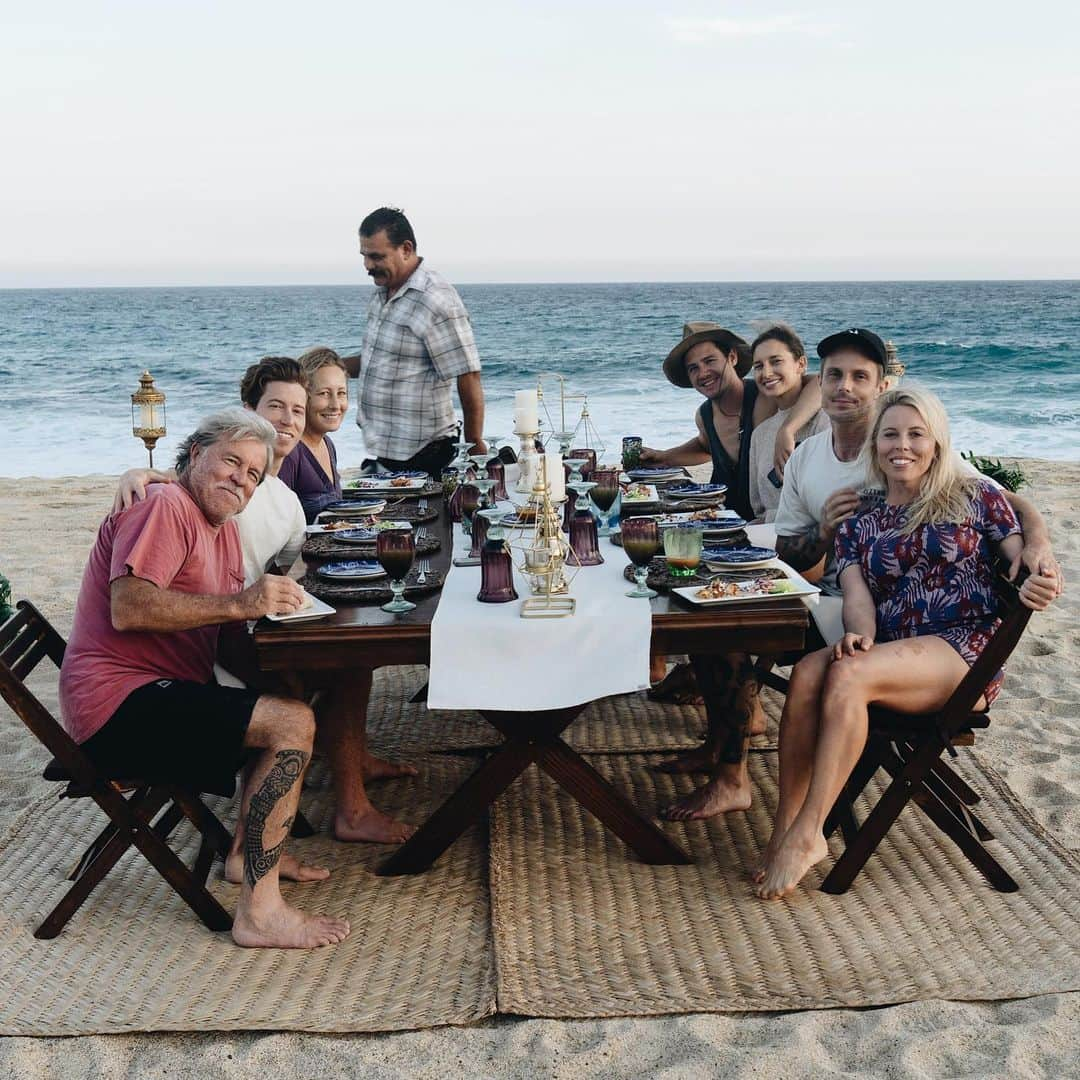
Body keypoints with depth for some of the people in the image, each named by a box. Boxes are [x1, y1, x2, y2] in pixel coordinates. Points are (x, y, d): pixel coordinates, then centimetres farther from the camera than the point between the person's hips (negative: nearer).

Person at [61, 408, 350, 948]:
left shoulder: (223, 527, 19)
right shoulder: (164, 507, -12)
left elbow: (215, 613, 14)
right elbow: (128, 608, -25)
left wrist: (271, 598, -5)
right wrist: (239, 604, -27)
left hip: (166, 691, 10)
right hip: (117, 698, -10)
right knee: (293, 723, -21)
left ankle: (248, 852, 17)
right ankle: (260, 912, -19)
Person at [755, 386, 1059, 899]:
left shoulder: (974, 497, 10)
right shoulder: (858, 526, 18)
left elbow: (1024, 563, 5)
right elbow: (858, 598, 4)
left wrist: (1038, 582, -20)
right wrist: (859, 636, -19)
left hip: (965, 652, -3)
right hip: (887, 657, 4)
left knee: (848, 675, -32)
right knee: (809, 671, -30)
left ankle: (806, 835, -32)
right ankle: (784, 831, -30)